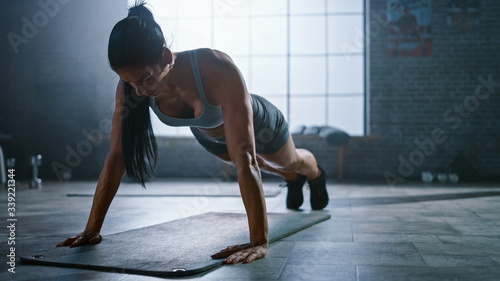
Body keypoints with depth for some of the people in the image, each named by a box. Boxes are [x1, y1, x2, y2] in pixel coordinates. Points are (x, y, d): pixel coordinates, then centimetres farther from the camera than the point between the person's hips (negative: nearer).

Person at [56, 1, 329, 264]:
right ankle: (293, 180, 71)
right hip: (209, 136, 4)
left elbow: (245, 158, -53)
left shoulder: (217, 70, -50)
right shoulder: (129, 86, -35)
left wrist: (259, 242, -55)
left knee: (292, 161, 32)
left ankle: (316, 175, 69)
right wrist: (92, 229, -29)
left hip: (260, 127, -3)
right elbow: (116, 157, -29)